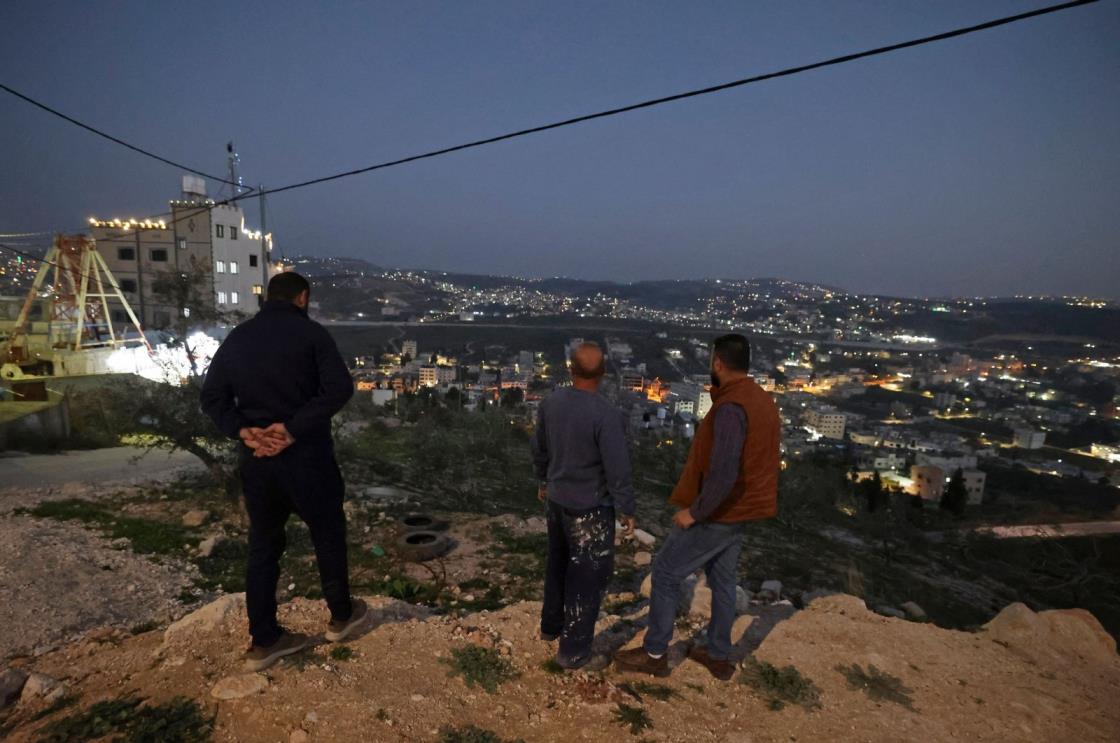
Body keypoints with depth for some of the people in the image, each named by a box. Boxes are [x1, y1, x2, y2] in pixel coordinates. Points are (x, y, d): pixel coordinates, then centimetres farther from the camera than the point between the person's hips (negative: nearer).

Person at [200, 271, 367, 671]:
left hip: (255, 458, 5)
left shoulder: (236, 338, 8)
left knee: (263, 546, 15)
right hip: (306, 455, -5)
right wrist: (294, 428, -19)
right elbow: (339, 389, -21)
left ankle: (264, 641, 23)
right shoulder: (310, 332, -9)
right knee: (328, 534, 14)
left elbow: (212, 397, 6)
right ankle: (341, 616, 31)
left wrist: (244, 431, -7)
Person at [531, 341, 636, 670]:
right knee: (588, 576, 8)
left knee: (559, 564, 24)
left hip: (557, 499, 7)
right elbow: (618, 470, -22)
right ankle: (574, 651, 19)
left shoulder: (551, 402, -6)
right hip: (590, 507, -7)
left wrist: (543, 481, 24)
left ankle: (552, 625, 43)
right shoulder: (606, 416, -26)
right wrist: (627, 510, -7)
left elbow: (539, 449, 7)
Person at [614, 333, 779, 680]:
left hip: (716, 513, -9)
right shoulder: (764, 401, 5)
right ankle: (719, 655, 35)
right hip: (738, 510, 9)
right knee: (723, 580, 21)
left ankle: (655, 654, 18)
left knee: (665, 573, 6)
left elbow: (722, 473, -32)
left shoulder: (730, 408, -26)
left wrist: (694, 511, -20)